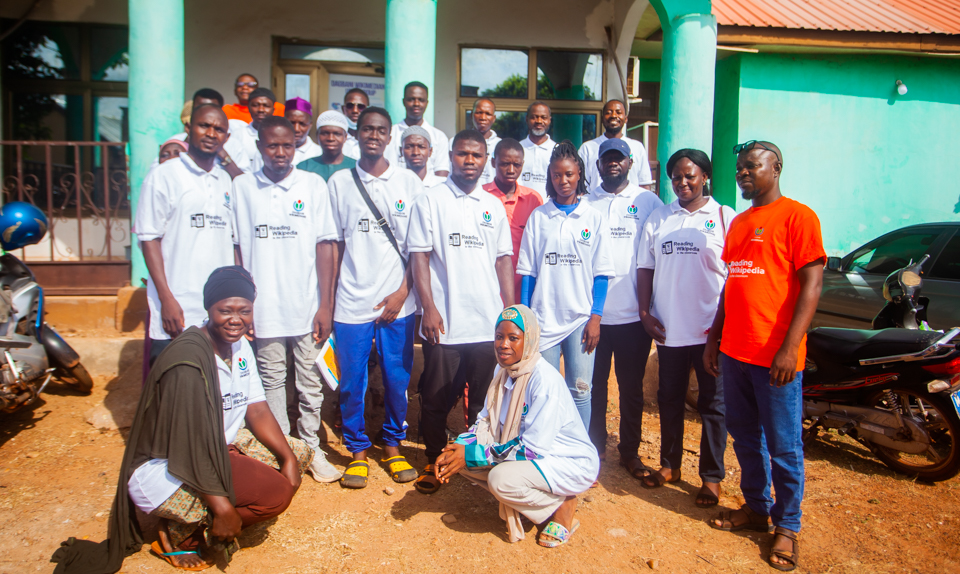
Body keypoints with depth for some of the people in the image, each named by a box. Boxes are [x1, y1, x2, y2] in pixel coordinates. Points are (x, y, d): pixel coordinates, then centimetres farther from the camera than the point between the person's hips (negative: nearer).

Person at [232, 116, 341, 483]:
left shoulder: (313, 185, 1)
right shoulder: (242, 187, 3)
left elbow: (325, 245, -1)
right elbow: (235, 248, 5)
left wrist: (325, 305, -4)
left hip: (307, 306, 0)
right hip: (263, 307, 1)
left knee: (310, 381, 9)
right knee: (271, 380, 11)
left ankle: (311, 449, 24)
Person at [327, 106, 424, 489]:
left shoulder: (409, 182, 4)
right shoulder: (339, 182, 6)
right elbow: (333, 244, 7)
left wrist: (404, 291, -5)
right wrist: (327, 298, 4)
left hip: (396, 301, 0)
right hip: (351, 301, 0)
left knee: (397, 379, 7)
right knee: (351, 382, 5)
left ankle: (392, 445, 27)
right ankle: (357, 451, 24)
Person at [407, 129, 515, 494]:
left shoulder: (494, 206, 13)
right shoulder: (429, 201, 2)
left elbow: (503, 260, 13)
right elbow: (419, 256, -3)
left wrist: (511, 311, 6)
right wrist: (429, 307, -12)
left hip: (489, 324, 3)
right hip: (444, 323, -3)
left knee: (485, 400, 11)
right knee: (437, 399, 7)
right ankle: (435, 461, 26)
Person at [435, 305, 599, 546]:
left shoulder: (545, 380, -27)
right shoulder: (503, 370, -2)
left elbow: (532, 449, -27)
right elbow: (486, 422, 3)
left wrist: (471, 455, -25)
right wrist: (458, 447, -17)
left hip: (572, 463, -7)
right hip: (528, 454, 8)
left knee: (502, 478, -31)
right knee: (466, 461, -9)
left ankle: (563, 504, -5)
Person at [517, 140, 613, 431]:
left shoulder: (593, 218, 3)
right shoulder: (538, 217, 5)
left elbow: (601, 273, 2)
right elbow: (527, 272, 4)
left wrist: (596, 317, -5)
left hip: (582, 318, 0)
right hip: (544, 318, 1)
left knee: (580, 391, 4)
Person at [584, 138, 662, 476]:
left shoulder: (648, 202, 4)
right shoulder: (585, 203, 7)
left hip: (633, 313, -1)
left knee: (631, 387, 9)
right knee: (594, 384, 10)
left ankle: (630, 452, 23)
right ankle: (595, 446, 25)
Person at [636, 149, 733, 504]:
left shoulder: (725, 218, -1)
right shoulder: (658, 219, 9)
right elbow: (645, 268, 10)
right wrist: (645, 312, 0)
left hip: (711, 330, -3)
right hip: (669, 329, 4)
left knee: (713, 404, 6)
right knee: (669, 399, 14)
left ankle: (712, 477, 19)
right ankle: (669, 465, 29)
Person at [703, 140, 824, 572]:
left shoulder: (797, 216, -7)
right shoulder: (738, 222, 16)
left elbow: (812, 283, -12)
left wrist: (790, 347, -19)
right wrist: (714, 337, 17)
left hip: (775, 355, -7)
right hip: (734, 351, 7)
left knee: (783, 446, 4)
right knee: (744, 438, 16)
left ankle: (787, 526, 20)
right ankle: (756, 508, 33)